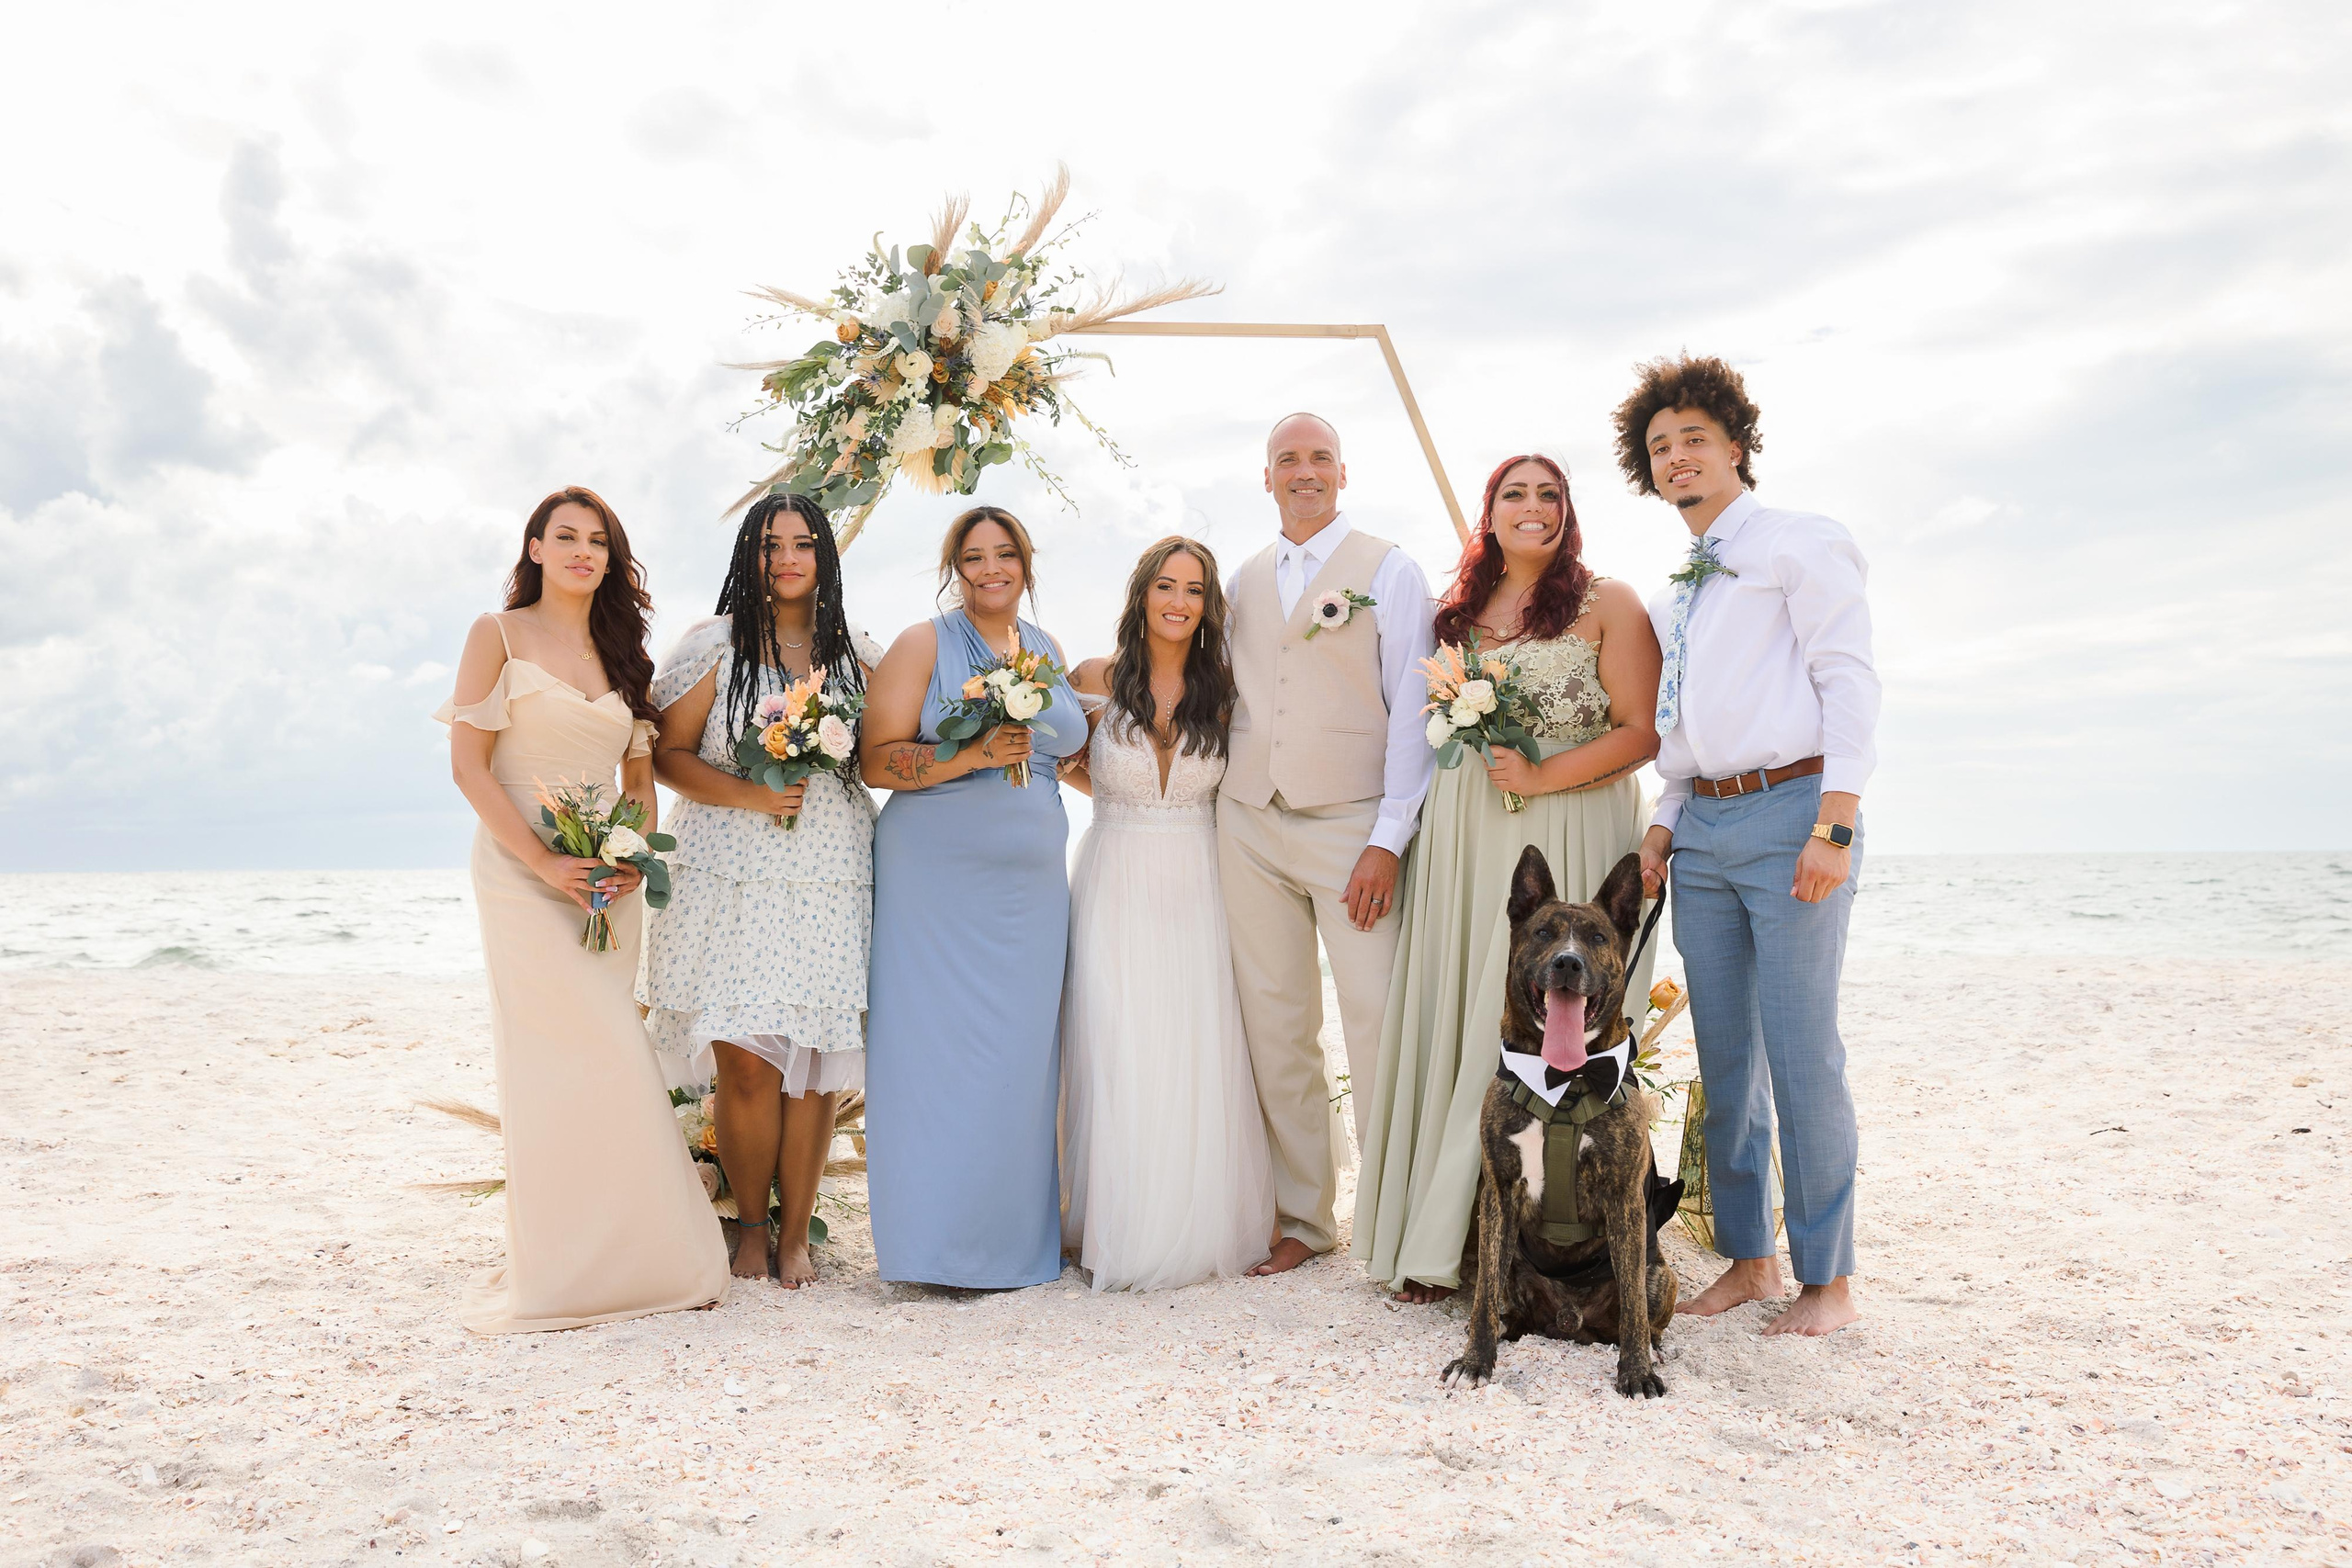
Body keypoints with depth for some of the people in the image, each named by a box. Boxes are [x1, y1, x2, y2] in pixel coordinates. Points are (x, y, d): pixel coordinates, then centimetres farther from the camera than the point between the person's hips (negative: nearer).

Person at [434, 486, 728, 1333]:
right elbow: (468, 763, -6)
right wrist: (543, 863, -14)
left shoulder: (622, 650, 14)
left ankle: (619, 1251, 12)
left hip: (608, 876, 4)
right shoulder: (499, 634, 1)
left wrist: (634, 858, -3)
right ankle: (561, 1261, 0)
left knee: (592, 1063, 6)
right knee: (566, 1059, -10)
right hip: (522, 869, -4)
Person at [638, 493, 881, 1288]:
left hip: (830, 875, 2)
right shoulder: (714, 646, 5)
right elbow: (668, 755, 1)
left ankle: (795, 1235, 14)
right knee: (745, 1062, -5)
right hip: (731, 873, -2)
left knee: (813, 1061, 0)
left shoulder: (858, 655, 13)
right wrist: (748, 794, -13)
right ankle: (750, 1227, 15)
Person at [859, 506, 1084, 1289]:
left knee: (1020, 1052, 6)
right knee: (941, 1051, -5)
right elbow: (876, 760, -10)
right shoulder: (923, 645, -1)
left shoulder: (1048, 651, 15)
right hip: (938, 879, -5)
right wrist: (974, 754, -19)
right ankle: (940, 1240, 5)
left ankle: (1013, 1237, 16)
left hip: (1031, 882, 5)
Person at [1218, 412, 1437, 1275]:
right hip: (1250, 825, 4)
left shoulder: (1390, 572, 3)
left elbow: (1412, 712, -3)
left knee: (1379, 1026, -9)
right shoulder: (1243, 581, 16)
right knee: (1277, 1030, 6)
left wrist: (1388, 841, -11)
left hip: (1352, 826, -4)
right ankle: (1302, 1218, 17)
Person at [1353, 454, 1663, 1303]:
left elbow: (1642, 732, -5)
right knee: (1450, 1023, 2)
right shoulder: (1458, 611, 16)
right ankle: (1436, 1242, 9)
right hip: (1463, 843, 4)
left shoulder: (1608, 604, 2)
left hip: (1568, 840, -4)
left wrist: (1543, 776, -16)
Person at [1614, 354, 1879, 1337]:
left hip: (1790, 812, -7)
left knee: (1801, 1052, -6)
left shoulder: (1799, 545, 1)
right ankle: (1748, 1257, 20)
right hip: (1702, 828, 7)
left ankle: (1827, 1278, 7)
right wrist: (1663, 825, 10)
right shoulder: (1676, 593, 21)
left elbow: (1848, 681, -8)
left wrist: (1833, 825, -16)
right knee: (1724, 1054, 9)